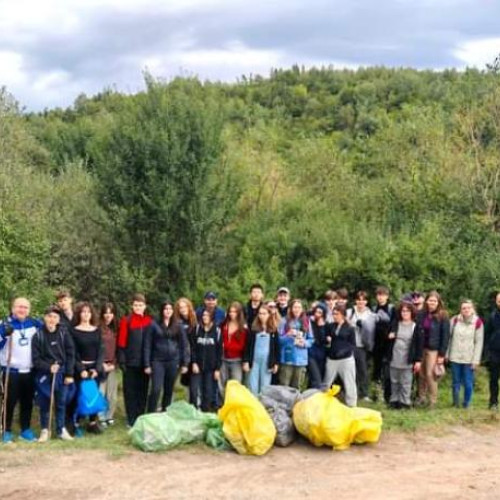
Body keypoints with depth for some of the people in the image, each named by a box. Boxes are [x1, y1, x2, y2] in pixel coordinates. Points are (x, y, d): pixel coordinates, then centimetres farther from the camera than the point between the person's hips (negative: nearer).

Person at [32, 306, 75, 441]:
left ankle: (61, 429, 20)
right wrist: (49, 367, -19)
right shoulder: (38, 335, -5)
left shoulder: (64, 333, -2)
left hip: (62, 373, 1)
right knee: (44, 404, 6)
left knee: (61, 403, 8)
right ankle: (44, 430, 20)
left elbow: (70, 354, -1)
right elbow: (36, 359, -5)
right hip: (44, 374, -1)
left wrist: (69, 374, -6)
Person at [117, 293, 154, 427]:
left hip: (145, 362, 3)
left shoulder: (150, 321, 5)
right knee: (130, 391, 4)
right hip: (130, 362, -3)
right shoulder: (126, 321, -5)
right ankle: (131, 419, 12)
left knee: (143, 391, 10)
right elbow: (121, 342, -6)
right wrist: (122, 360, -12)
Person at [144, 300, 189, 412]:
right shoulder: (155, 326, 0)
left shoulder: (178, 327, 6)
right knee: (156, 389, -12)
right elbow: (147, 345, 0)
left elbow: (184, 345, 8)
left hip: (173, 362, 3)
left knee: (169, 390, 9)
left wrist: (185, 363, 2)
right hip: (158, 361, -2)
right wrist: (147, 364, -4)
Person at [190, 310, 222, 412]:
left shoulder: (217, 331, 0)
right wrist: (193, 363, -10)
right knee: (195, 391, -2)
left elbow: (219, 351, 0)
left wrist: (218, 368, -4)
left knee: (208, 391, 4)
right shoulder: (197, 329, 3)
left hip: (211, 367, 0)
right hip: (197, 366, 1)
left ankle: (206, 410, 13)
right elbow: (193, 347, 0)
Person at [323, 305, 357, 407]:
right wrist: (327, 340, -8)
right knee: (326, 383, 10)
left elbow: (353, 344, -4)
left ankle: (351, 405, 11)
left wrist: (344, 350, -20)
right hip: (332, 359, 3)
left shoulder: (350, 328, -2)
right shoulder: (331, 326, 5)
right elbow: (325, 339, 15)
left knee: (349, 383, 1)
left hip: (346, 359, -3)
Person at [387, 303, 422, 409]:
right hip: (394, 359, 4)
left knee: (405, 383, 2)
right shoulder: (395, 324, 8)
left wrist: (418, 360, -8)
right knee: (394, 382, 13)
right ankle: (394, 400, 24)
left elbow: (419, 344, -5)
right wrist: (389, 336, -6)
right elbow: (388, 336, 19)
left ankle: (405, 402, 11)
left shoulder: (416, 327, -4)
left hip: (407, 360, -4)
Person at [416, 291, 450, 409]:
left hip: (434, 349, -4)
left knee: (430, 374, -3)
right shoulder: (421, 314, 3)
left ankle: (432, 401, 10)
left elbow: (445, 336, -8)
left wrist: (442, 354, -11)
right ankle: (421, 398, 23)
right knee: (421, 374, 9)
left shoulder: (442, 316, -7)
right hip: (421, 348, 4)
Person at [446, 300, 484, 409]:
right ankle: (456, 404, 23)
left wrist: (476, 360, -8)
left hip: (469, 359, -2)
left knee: (468, 383, 1)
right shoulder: (454, 320, 0)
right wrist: (447, 354, 4)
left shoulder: (478, 322, -6)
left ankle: (466, 405, 16)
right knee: (456, 382, 10)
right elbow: (449, 338, 5)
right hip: (455, 357, 2)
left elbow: (479, 343, -5)